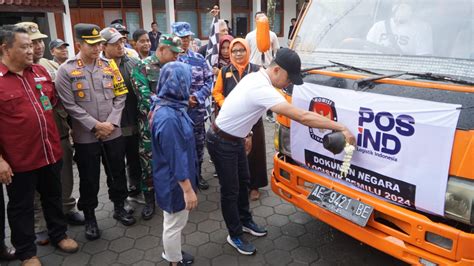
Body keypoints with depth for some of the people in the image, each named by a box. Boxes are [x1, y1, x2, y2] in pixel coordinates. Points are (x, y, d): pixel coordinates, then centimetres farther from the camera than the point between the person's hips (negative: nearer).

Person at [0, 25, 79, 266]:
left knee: (53, 197, 21)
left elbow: (53, 99, 19)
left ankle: (59, 234, 41)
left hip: (50, 153, 5)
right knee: (21, 207, 13)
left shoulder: (40, 71, 5)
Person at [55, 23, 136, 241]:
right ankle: (89, 217, 29)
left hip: (113, 133, 3)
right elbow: (69, 105, -10)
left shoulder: (109, 66, 4)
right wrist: (95, 125, -15)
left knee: (117, 173, 14)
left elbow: (120, 97, 3)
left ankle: (119, 207, 36)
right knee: (89, 179, 10)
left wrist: (111, 123, -9)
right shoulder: (66, 70, -5)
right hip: (85, 137, -2)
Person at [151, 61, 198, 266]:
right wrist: (188, 189, -20)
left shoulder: (172, 107, 0)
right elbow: (175, 157, -27)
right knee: (174, 224, 12)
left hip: (176, 179, 9)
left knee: (174, 222, 26)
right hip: (175, 181, -9)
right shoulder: (168, 118, -31)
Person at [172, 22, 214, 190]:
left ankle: (197, 175, 35)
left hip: (197, 110, 3)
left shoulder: (199, 59, 4)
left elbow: (209, 80, 1)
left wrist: (197, 97, -13)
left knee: (198, 143, 15)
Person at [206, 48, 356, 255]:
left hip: (235, 139, 10)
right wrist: (341, 128, -31)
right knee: (230, 191, 5)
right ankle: (235, 236, 23)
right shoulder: (262, 89, -33)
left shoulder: (256, 77, -2)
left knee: (243, 181, 20)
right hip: (222, 143, -10)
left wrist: (245, 133, 19)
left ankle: (245, 222, 40)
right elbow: (302, 117, -36)